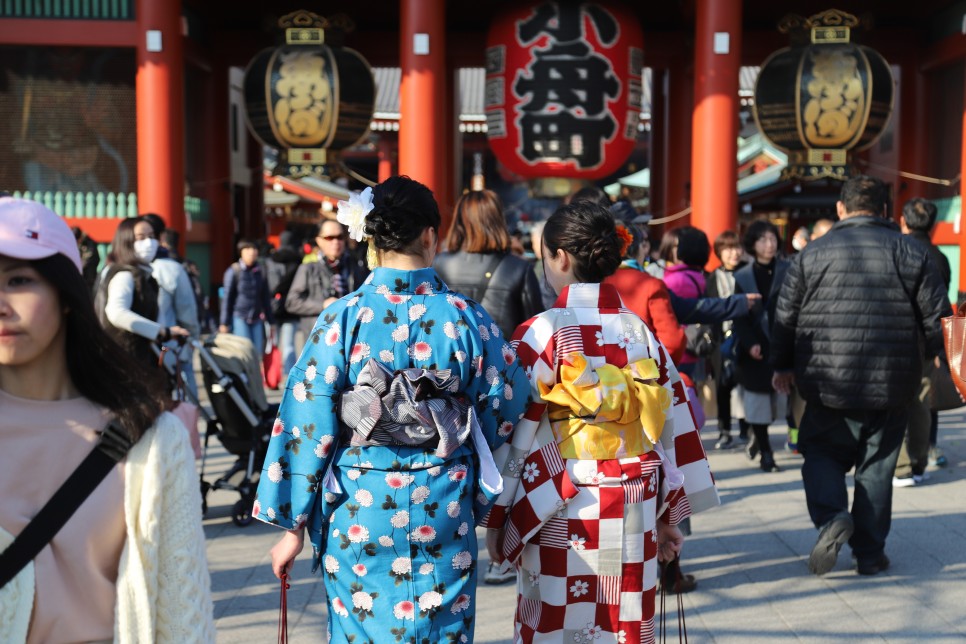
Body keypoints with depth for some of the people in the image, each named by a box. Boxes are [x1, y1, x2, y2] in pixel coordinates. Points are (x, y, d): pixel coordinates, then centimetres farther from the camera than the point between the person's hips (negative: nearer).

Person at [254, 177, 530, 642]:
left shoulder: (344, 317, -8)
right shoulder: (465, 316, -5)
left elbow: (309, 424, -7)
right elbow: (506, 408, 4)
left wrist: (293, 525, 0)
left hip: (359, 510, 0)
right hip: (444, 511, 1)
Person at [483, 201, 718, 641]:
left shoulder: (542, 331, -10)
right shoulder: (640, 331, 3)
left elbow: (514, 431, -10)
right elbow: (674, 424, 6)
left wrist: (496, 520, -2)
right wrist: (668, 517, 14)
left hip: (563, 517, -4)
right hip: (634, 517, 4)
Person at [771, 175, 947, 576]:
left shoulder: (812, 253, 0)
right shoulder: (912, 252, 1)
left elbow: (785, 316, 2)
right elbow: (936, 316, 3)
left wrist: (783, 365, 14)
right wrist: (938, 355, 22)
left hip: (828, 383, -1)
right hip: (893, 385, 1)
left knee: (821, 452, 15)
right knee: (877, 467, 11)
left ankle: (831, 517, -11)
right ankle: (869, 553, 17)